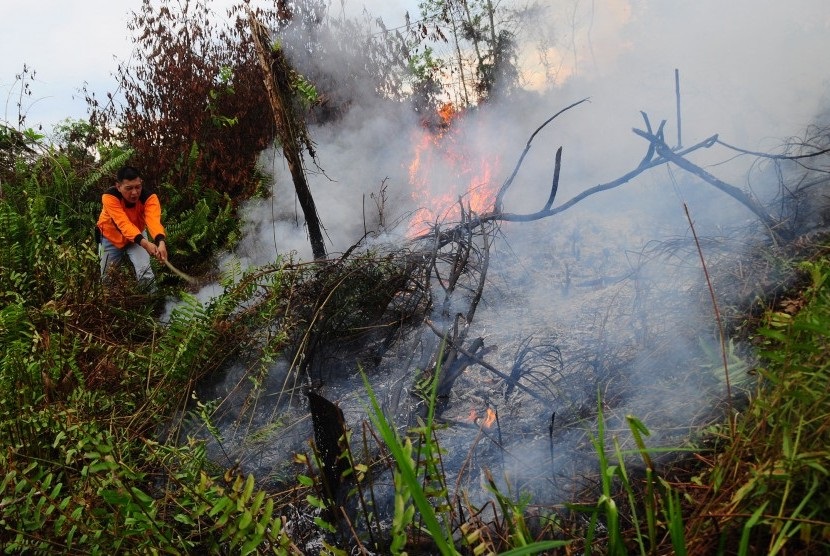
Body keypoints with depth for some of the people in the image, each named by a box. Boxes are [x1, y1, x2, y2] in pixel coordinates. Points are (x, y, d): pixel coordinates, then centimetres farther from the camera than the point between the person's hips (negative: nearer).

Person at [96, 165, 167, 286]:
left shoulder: (149, 197, -29)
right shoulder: (109, 196, -33)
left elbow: (153, 221, -46)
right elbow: (124, 223, -45)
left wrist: (161, 242, -67)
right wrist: (144, 243, -61)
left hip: (138, 235, 0)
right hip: (111, 237, 0)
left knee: (145, 272, -17)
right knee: (107, 276, 10)